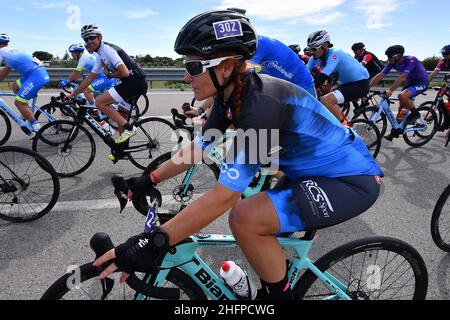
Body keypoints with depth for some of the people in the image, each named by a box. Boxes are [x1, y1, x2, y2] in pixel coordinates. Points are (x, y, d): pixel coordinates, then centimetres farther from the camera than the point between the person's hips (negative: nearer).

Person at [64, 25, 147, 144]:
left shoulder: (107, 49, -11)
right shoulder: (100, 54, 18)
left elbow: (124, 73, -23)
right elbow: (90, 77, 24)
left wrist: (109, 74, -3)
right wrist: (72, 94, 25)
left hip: (136, 82, -10)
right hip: (138, 84, 10)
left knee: (100, 102, -12)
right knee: (120, 116, 17)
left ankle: (129, 128, -10)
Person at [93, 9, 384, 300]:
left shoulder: (261, 104, -30)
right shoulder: (232, 93, -3)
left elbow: (223, 196, -32)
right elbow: (198, 147, 6)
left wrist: (155, 241, -28)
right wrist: (150, 179, 6)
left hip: (353, 180, -9)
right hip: (314, 170, 9)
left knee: (245, 218, -24)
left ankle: (283, 292, 3)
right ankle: (278, 266, 37)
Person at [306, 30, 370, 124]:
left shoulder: (335, 54, -25)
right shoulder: (316, 58, -3)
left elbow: (322, 77, -36)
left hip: (360, 83, -9)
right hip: (346, 83, 9)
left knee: (325, 101, -26)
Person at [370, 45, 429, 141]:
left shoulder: (410, 60, -29)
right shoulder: (392, 63, -10)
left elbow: (402, 77, -40)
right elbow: (380, 75, -14)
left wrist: (390, 90, -50)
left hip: (421, 82, -7)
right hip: (410, 82, 7)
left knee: (402, 96, -32)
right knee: (402, 107, 4)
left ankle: (415, 113, -7)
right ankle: (396, 131, 13)